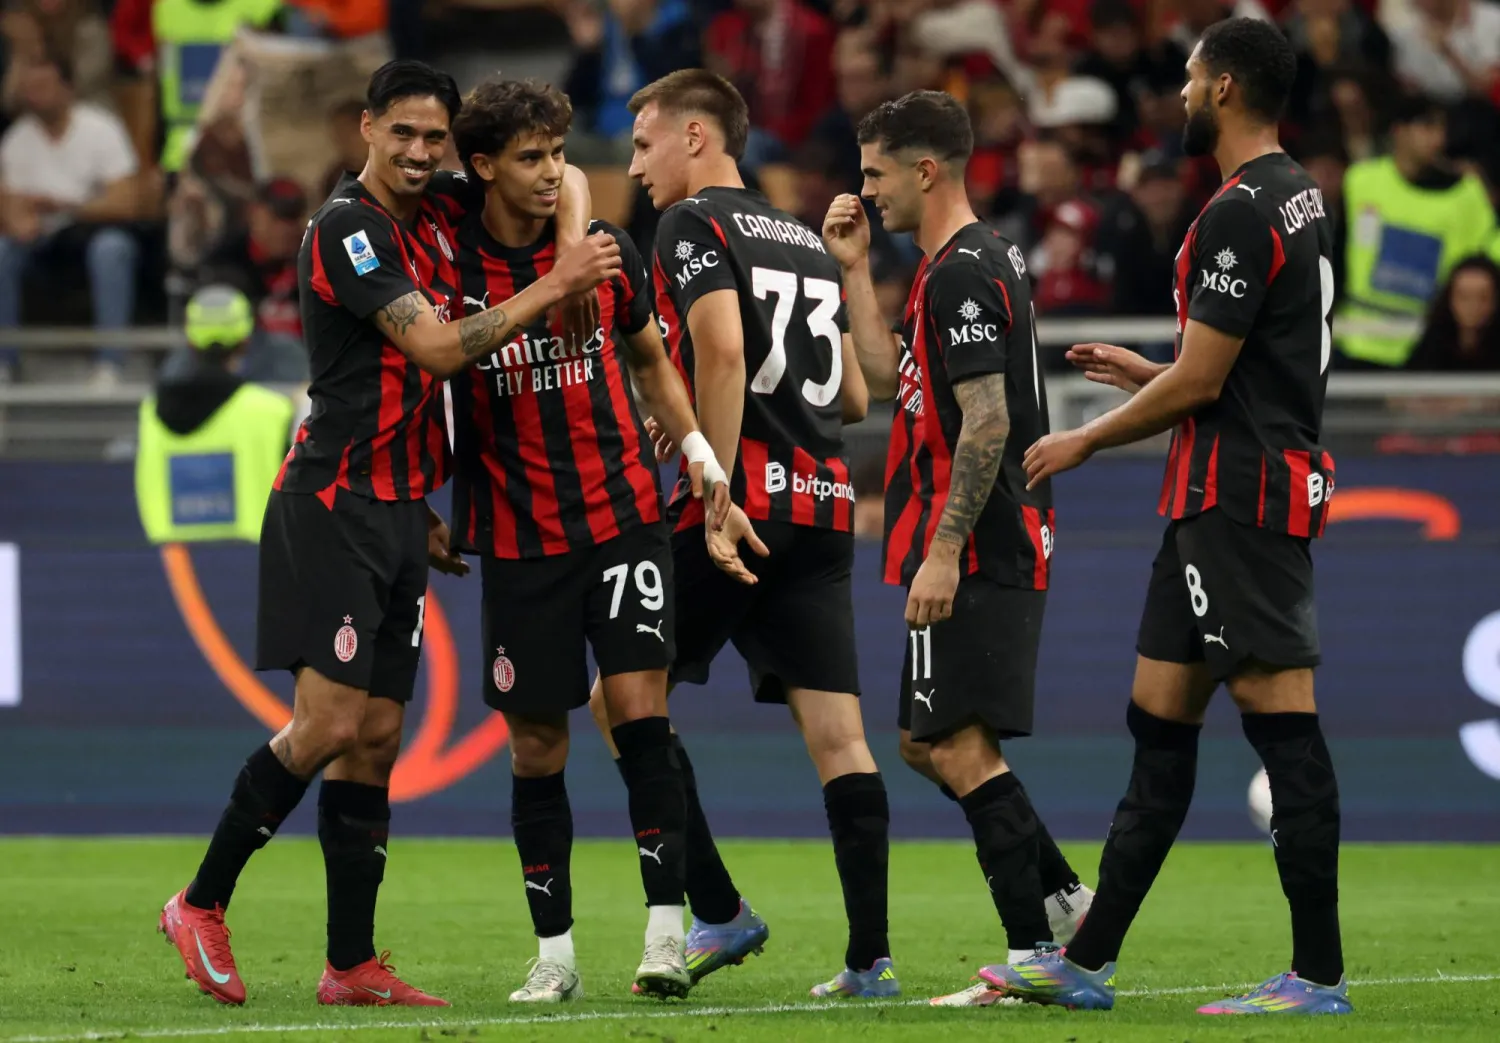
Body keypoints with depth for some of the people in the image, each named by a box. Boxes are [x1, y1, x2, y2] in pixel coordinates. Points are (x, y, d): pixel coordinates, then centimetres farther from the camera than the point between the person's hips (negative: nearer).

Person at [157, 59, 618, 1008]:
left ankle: (353, 965, 6)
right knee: (329, 723, -13)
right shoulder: (347, 229, -13)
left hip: (398, 510, 8)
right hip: (334, 504, -8)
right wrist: (551, 288, -21)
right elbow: (437, 349, -21)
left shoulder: (433, 226, 14)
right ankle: (202, 905, 1)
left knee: (377, 739, 5)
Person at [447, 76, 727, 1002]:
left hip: (624, 514, 1)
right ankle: (555, 954, 14)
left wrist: (695, 443, 5)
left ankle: (667, 930, -10)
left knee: (640, 710, -13)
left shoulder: (607, 250, 2)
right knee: (536, 746, 3)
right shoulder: (453, 271, -5)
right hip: (519, 536, -1)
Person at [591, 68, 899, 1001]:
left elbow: (723, 349, -19)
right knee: (838, 732, 0)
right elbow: (854, 397, 21)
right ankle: (871, 956, -8)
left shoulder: (695, 224, -2)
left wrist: (719, 494, -20)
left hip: (742, 503, -7)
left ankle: (720, 914, 1)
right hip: (825, 504, 7)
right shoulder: (806, 240, 20)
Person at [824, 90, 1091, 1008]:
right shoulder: (974, 261, 16)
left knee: (959, 745, -10)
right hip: (998, 552, 10)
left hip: (976, 555, -10)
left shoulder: (963, 275, -15)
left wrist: (945, 552, -23)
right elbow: (888, 379, 22)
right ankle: (1060, 894, 19)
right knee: (927, 742, 16)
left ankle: (1033, 951, -9)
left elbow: (988, 424, -21)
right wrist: (856, 270, 18)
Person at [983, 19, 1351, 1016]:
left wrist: (1084, 441, -3)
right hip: (1233, 494, 11)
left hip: (1240, 500, -11)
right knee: (1159, 718, 12)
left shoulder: (1241, 215, -16)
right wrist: (1149, 374, 25)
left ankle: (1319, 974, -8)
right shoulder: (1300, 197, 15)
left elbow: (1201, 382, -16)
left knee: (1284, 725, -8)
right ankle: (1087, 962, 16)